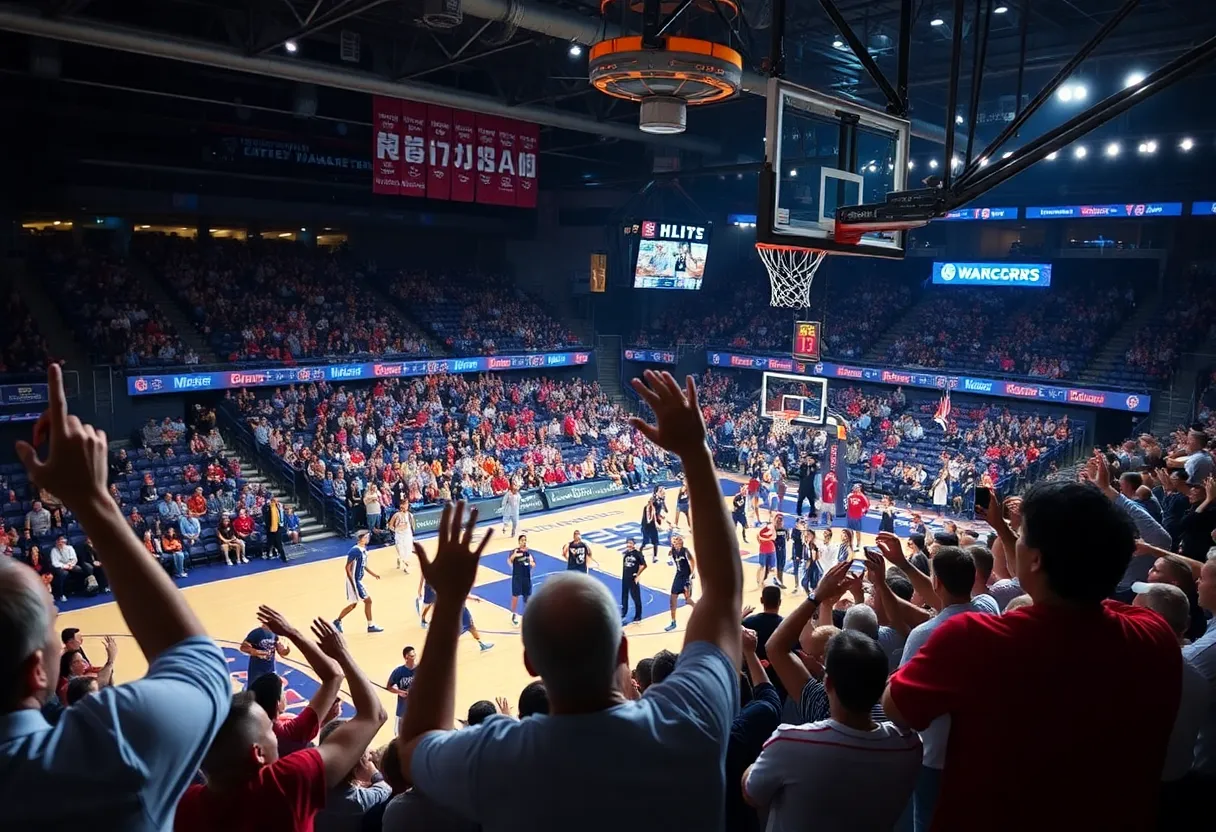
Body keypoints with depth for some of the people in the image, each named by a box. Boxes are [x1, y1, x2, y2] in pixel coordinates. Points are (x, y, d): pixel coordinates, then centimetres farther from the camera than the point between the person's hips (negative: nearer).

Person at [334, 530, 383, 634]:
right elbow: (348, 568, -21)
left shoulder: (364, 549, 7)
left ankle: (337, 622, 25)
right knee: (368, 600, -4)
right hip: (354, 581, -9)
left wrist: (373, 574, 11)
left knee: (353, 604, 15)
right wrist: (354, 584, -23)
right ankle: (371, 626, 6)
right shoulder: (355, 550, -21)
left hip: (358, 580, 9)